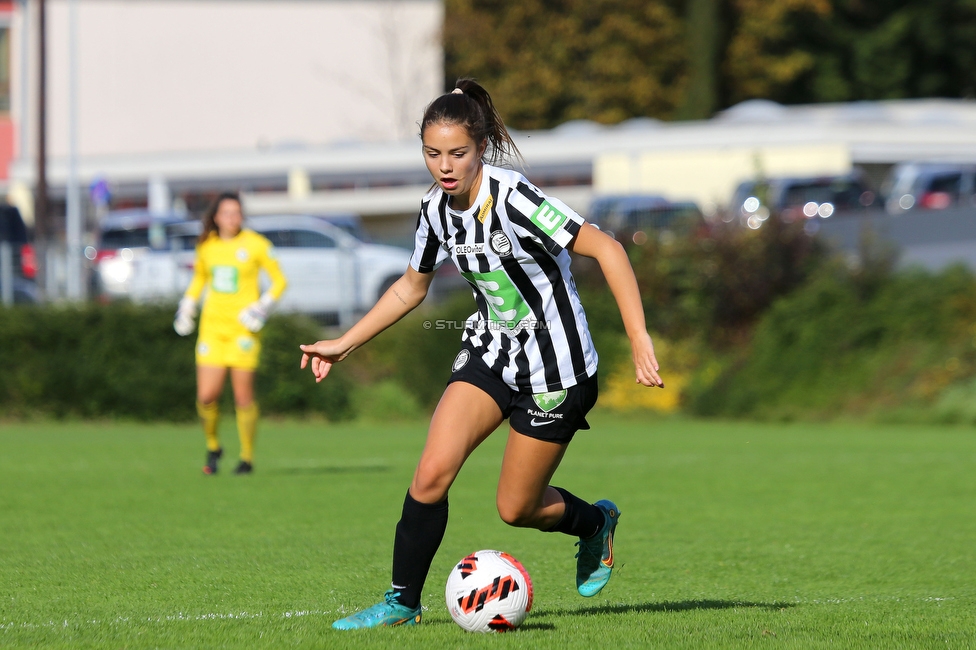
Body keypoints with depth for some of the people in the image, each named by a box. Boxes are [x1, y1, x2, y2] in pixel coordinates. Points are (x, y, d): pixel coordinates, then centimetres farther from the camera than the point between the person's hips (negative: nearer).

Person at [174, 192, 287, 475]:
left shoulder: (256, 244, -5)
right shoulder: (206, 245, 7)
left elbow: (280, 281, 1)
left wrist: (264, 307, -13)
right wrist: (187, 307, 11)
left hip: (243, 327, -3)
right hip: (212, 324, 3)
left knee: (243, 395, -3)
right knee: (206, 396, -6)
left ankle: (247, 457, 12)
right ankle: (212, 446, 20)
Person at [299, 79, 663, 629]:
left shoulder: (512, 197, -24)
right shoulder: (437, 209, -2)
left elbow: (606, 249, -27)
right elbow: (411, 288, 17)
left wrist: (640, 338, -33)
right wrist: (343, 345, 16)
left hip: (556, 367, -5)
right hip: (490, 350, 5)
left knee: (516, 508, 3)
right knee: (432, 474, -13)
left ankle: (597, 523, 35)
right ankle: (402, 603, 0)